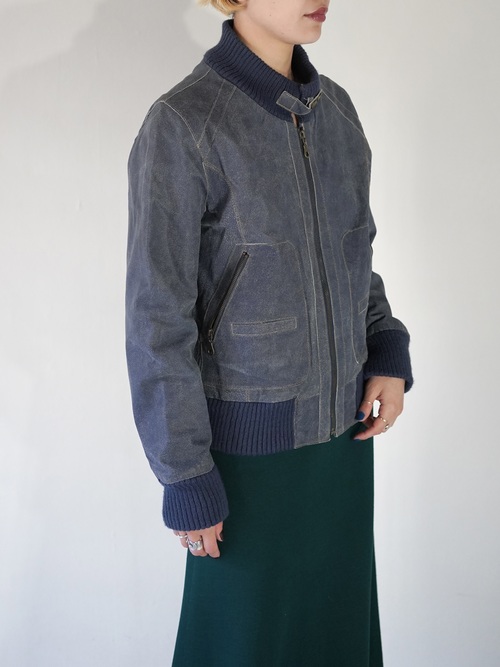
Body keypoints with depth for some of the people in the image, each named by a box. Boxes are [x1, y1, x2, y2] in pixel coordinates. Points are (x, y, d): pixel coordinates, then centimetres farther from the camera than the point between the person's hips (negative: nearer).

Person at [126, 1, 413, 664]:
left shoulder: (333, 107, 1)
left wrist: (390, 356, -1)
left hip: (340, 414, 6)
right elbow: (158, 319, -18)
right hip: (250, 433, -6)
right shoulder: (181, 125, -20)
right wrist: (185, 479, -15)